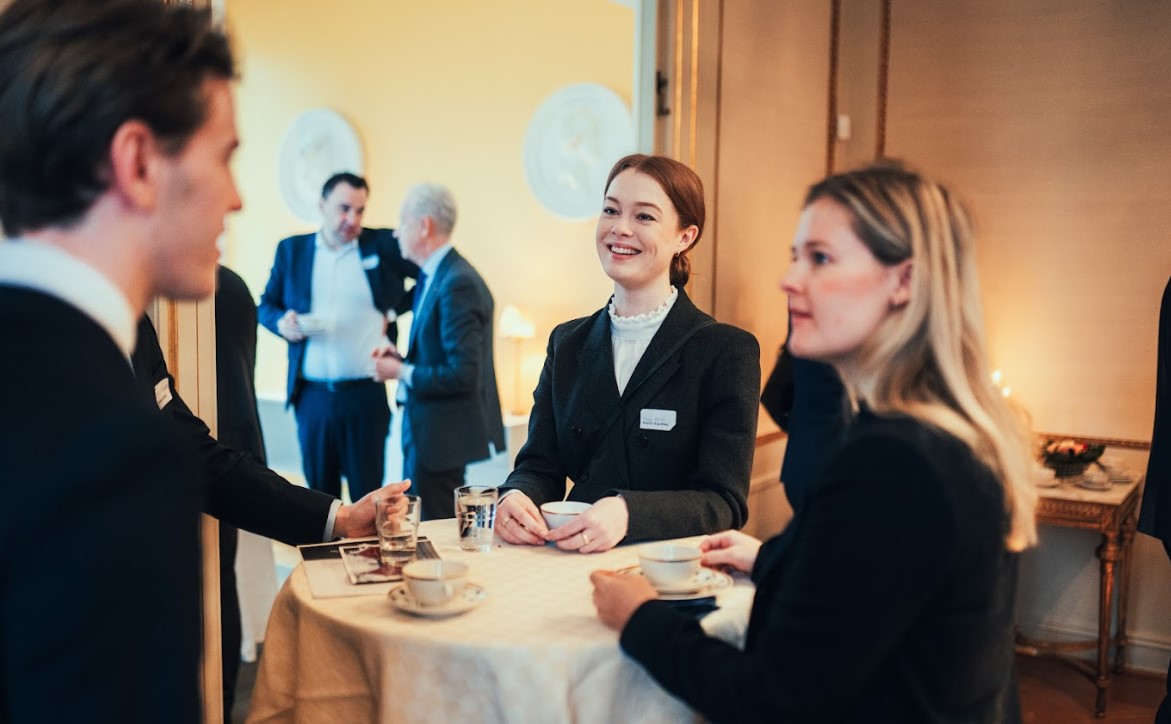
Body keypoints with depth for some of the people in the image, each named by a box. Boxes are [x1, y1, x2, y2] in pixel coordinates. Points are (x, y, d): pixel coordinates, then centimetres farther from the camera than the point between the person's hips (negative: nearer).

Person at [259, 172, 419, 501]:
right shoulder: (291, 249, 9)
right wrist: (280, 322, -7)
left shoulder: (383, 245, 2)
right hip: (312, 396, 2)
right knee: (318, 492, 11)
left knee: (368, 495, 3)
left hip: (366, 396, -2)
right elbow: (266, 304, 15)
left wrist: (393, 310, -4)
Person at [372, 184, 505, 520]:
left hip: (441, 438, -10)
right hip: (429, 430, 10)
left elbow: (464, 374, -25)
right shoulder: (435, 276, 10)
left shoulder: (457, 284, -20)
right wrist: (403, 358, 3)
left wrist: (402, 372, -15)